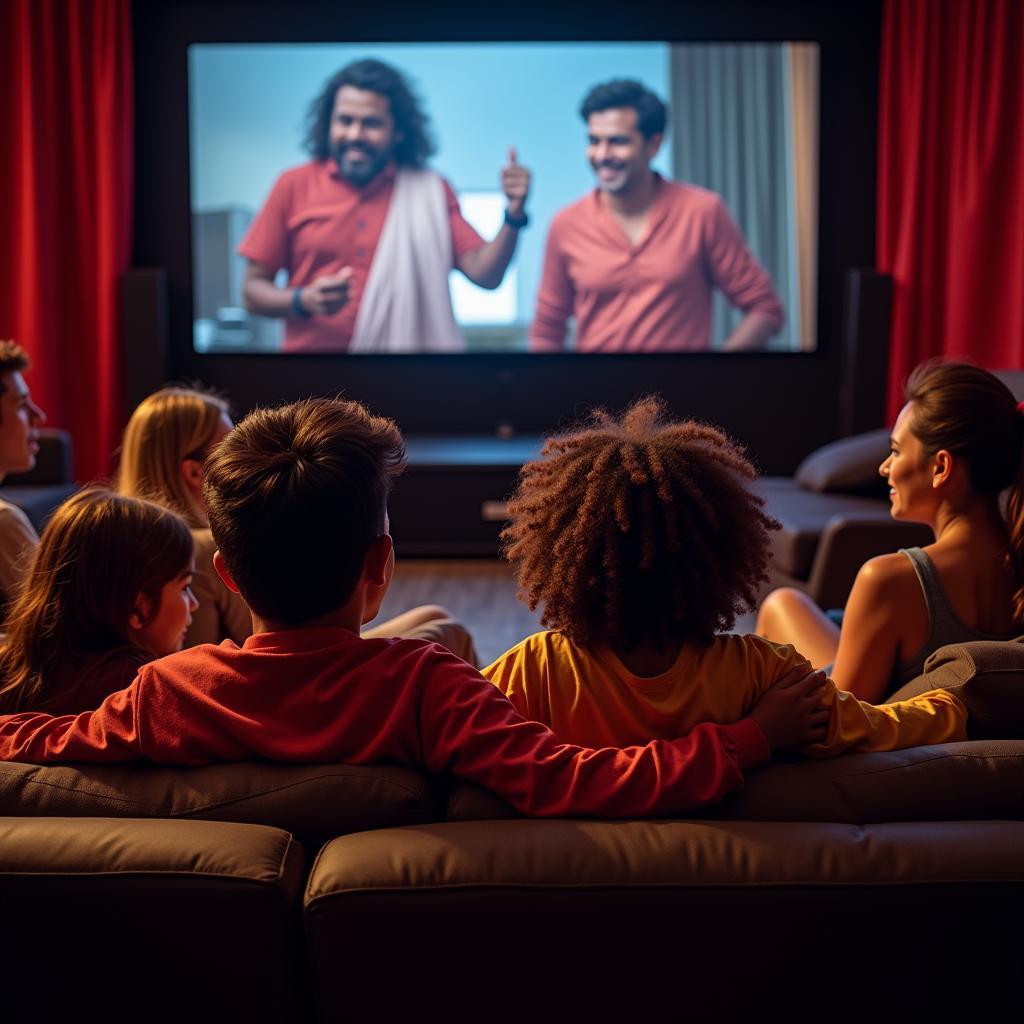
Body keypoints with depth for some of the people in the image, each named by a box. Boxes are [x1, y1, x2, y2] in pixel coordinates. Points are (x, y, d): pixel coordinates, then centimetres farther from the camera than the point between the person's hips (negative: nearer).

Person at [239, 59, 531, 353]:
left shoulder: (430, 192, 1)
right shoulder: (294, 186, 0)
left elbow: (485, 274, -6)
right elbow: (253, 290, 3)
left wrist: (514, 217, -21)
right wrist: (303, 301, -15)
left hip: (402, 344, 0)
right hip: (312, 346, 0)